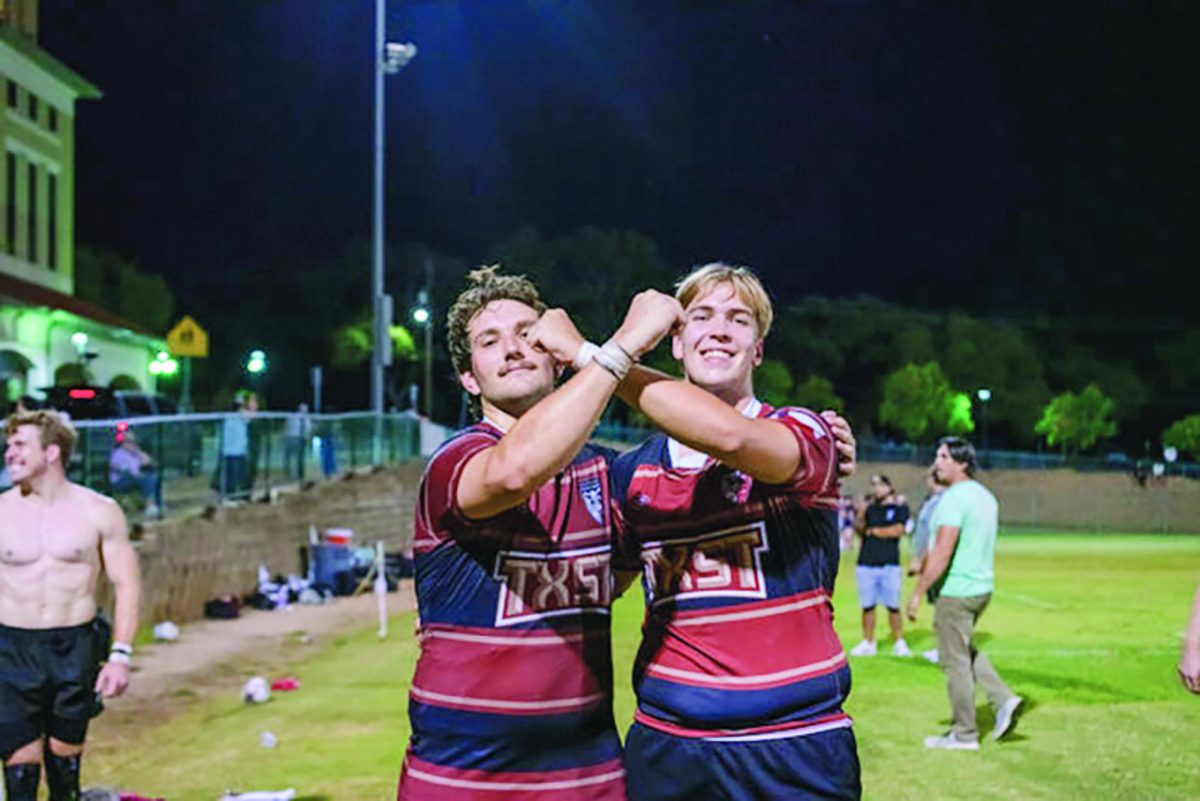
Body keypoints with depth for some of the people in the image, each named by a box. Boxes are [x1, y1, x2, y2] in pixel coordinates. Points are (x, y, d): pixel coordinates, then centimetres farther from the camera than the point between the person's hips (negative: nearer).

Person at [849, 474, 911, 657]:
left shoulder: (900, 507, 2)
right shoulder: (870, 508, 13)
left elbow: (897, 531, -10)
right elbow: (860, 531, 6)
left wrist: (873, 531, -1)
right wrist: (861, 515, -12)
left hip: (889, 564, -3)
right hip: (866, 564, 3)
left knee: (893, 606, -1)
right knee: (867, 606, 5)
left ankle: (899, 643, 7)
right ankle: (868, 643, 13)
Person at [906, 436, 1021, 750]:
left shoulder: (953, 498, -18)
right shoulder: (985, 496, 11)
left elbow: (942, 553, -24)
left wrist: (918, 592, -20)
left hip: (955, 592, -9)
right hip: (982, 586, 9)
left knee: (955, 661, 1)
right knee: (966, 650, 25)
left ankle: (964, 734, 9)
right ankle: (1003, 699, 14)